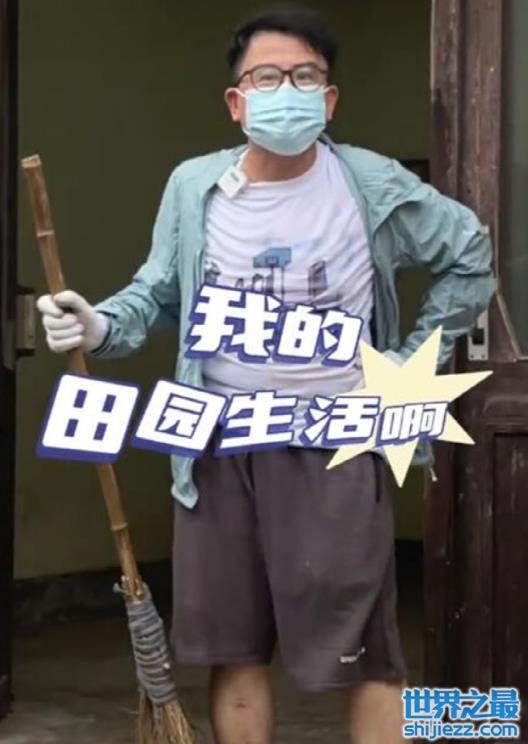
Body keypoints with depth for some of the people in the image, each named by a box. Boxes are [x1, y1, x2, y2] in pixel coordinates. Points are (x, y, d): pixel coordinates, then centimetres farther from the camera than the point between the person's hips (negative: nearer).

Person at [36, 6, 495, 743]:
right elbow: (158, 294, 9)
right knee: (232, 648, 11)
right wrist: (101, 325, -11)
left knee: (363, 656, 1)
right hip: (219, 448, 3)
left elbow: (470, 257, 8)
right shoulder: (194, 186, 1)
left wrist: (418, 359, 3)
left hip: (334, 447, -3)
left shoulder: (376, 187, -6)